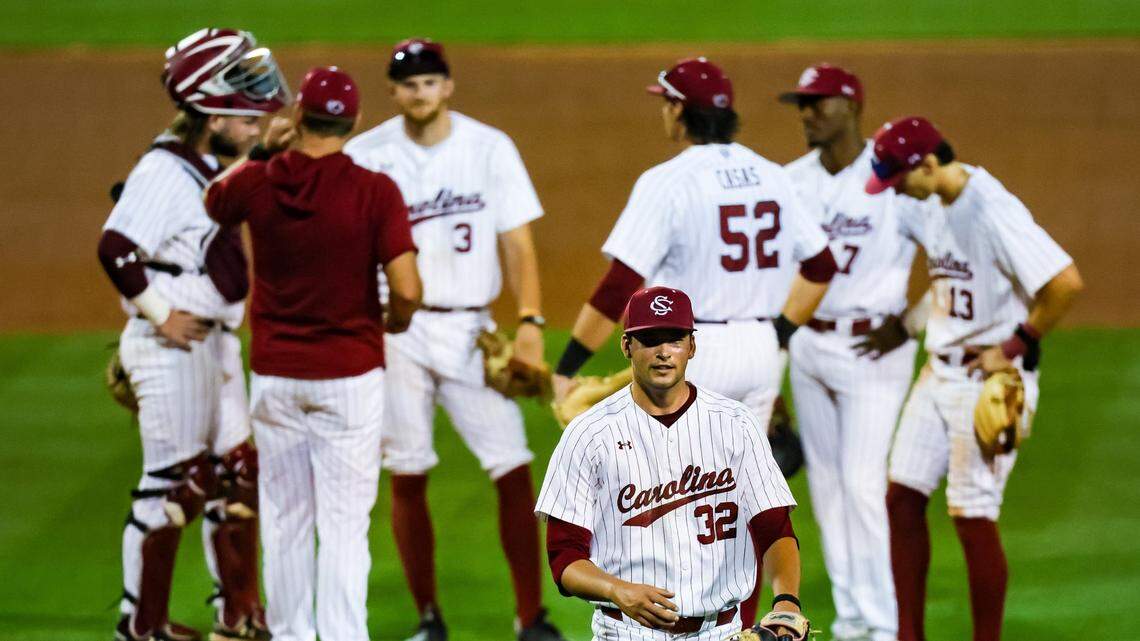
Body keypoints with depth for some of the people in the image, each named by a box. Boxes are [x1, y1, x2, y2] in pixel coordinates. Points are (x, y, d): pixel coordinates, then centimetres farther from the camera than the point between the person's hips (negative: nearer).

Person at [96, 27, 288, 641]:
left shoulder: (214, 167, 10)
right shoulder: (164, 171, -18)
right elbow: (115, 248, -25)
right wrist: (160, 316, -19)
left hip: (216, 338, 9)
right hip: (171, 345, -9)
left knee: (236, 474, 13)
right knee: (172, 481, -3)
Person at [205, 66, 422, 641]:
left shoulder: (257, 183, -5)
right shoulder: (375, 191, -14)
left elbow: (214, 201, 20)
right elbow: (407, 289, -18)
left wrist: (262, 150, 24)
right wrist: (394, 322, 3)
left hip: (274, 376, 3)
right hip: (350, 377, -3)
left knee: (285, 523, 14)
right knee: (344, 527, 0)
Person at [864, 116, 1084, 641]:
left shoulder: (992, 210, -21)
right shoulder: (931, 209, 6)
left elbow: (1066, 282, -27)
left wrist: (1015, 346, -19)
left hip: (989, 378, -9)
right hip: (938, 374, 9)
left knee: (972, 515, -4)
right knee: (902, 496, 7)